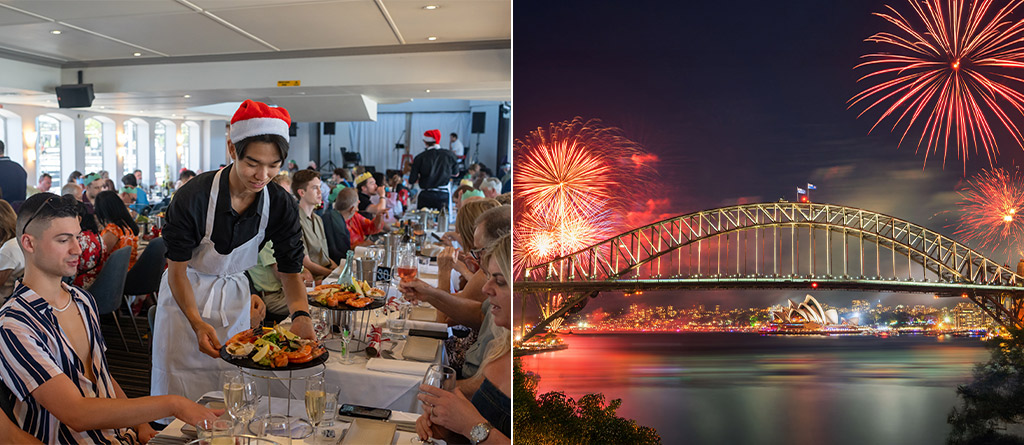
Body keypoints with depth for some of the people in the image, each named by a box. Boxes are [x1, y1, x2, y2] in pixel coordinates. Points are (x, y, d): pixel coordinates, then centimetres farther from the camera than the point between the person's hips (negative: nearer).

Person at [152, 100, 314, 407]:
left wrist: (301, 314, -32)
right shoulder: (192, 198, -25)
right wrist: (198, 323, -33)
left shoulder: (281, 205, -17)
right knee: (180, 396, 5)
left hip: (234, 297, 3)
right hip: (186, 296, -2)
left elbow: (291, 272, -11)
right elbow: (177, 270, -18)